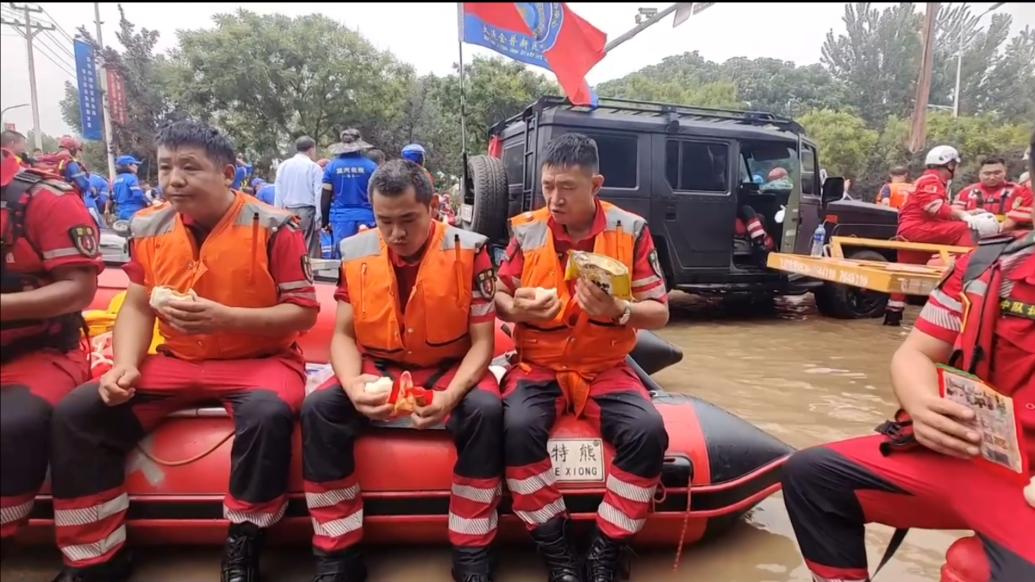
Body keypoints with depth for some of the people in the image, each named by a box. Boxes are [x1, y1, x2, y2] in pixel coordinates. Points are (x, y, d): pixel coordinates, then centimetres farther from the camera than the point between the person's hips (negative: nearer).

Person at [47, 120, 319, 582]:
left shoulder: (272, 227, -11)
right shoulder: (149, 227, 6)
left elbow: (304, 311, -11)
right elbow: (137, 306, 11)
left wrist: (226, 317, -24)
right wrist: (126, 364, -8)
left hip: (258, 360, -5)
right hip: (176, 362, 5)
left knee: (268, 414, -36)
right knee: (76, 413, -12)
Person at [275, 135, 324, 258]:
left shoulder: (283, 166, 8)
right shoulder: (314, 167, -5)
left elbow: (278, 194, 10)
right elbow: (319, 194, -7)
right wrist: (319, 218, -3)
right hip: (307, 212, -5)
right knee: (309, 251, -3)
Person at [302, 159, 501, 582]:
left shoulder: (468, 251, -12)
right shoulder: (356, 253, -4)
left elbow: (482, 340, -12)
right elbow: (344, 334, 0)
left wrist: (452, 394, -30)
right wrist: (352, 385, -22)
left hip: (448, 368, -2)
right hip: (378, 367, 3)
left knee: (485, 411, -32)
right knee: (318, 409, -23)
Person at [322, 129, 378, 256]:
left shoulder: (332, 166, 4)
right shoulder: (371, 166, 1)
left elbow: (325, 197, 4)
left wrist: (325, 220, 13)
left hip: (340, 218, 1)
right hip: (365, 218, -1)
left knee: (342, 257, 2)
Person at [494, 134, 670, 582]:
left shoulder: (631, 231, -4)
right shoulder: (528, 231, -2)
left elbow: (660, 313, -4)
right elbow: (499, 299, 7)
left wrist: (618, 311, -25)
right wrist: (518, 309, -17)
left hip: (605, 369, 0)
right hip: (539, 366, 0)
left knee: (648, 431, -26)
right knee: (519, 427, -30)